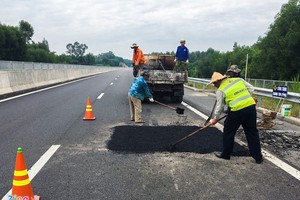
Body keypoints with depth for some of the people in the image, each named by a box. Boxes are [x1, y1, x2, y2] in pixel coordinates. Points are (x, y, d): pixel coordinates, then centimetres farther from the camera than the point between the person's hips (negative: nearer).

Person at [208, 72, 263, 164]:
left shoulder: (220, 91, -1)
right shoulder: (239, 79, 12)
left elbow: (219, 107, 4)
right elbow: (251, 89, 14)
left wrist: (215, 119, 17)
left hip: (237, 110, -5)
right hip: (251, 106, 6)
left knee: (228, 132, 13)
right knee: (252, 132, 15)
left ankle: (226, 154, 24)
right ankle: (258, 157, 22)